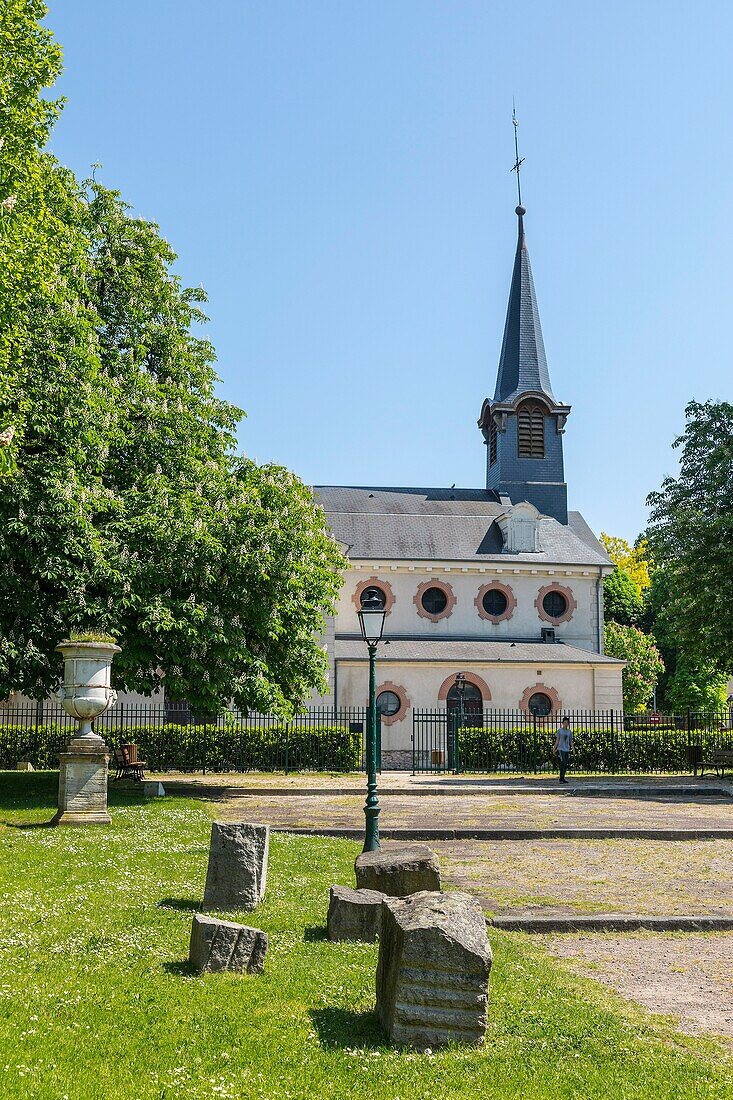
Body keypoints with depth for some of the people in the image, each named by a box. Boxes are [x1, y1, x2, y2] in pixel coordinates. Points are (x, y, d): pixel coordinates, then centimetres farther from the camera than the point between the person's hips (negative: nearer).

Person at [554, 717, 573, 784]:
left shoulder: (569, 732, 10)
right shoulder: (560, 730, 1)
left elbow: (571, 741, 13)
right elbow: (557, 740, 2)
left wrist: (573, 749, 3)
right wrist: (554, 748, -2)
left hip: (567, 749, 4)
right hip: (561, 749, -4)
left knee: (566, 764, 5)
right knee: (563, 762, -15)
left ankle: (563, 778, 15)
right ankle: (561, 778, -12)